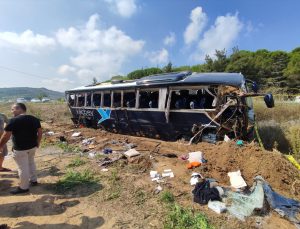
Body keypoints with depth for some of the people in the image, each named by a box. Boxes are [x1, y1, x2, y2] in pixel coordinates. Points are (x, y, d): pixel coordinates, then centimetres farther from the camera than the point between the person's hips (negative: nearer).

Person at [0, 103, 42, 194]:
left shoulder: (13, 120, -16)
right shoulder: (35, 119, 1)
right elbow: (40, 132, 5)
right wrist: (37, 143, 15)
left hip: (19, 148, -6)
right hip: (32, 146, 6)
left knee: (22, 168, 6)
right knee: (31, 163, 24)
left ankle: (23, 187, 21)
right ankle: (33, 180, 37)